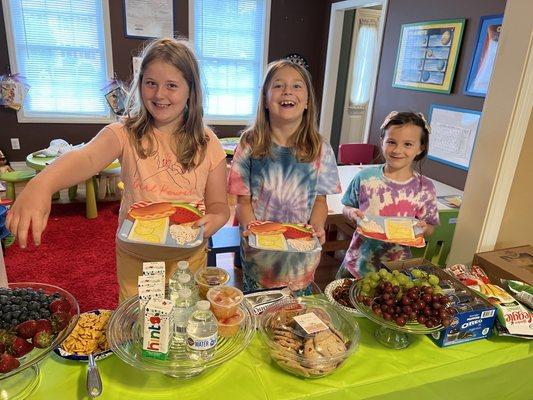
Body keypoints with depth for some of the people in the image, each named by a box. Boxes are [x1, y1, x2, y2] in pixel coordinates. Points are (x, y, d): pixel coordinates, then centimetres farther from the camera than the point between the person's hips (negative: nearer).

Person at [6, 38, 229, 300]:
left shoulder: (207, 144, -7)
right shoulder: (126, 133, -11)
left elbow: (219, 205, -2)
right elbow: (87, 157, -31)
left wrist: (214, 220, -25)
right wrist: (41, 185, -51)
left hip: (188, 256, 1)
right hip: (134, 257, 0)